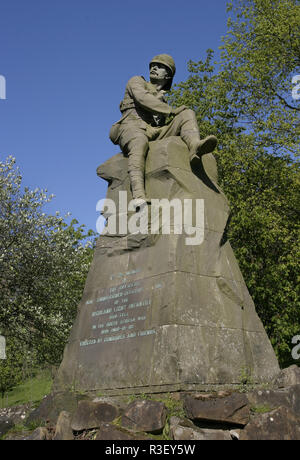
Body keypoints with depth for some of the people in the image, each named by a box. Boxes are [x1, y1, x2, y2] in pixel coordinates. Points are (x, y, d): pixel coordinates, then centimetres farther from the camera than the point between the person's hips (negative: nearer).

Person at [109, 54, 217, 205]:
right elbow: (142, 98, -3)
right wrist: (172, 111, -10)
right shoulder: (137, 81, 20)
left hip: (155, 133, 5)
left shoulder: (163, 100, 34)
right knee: (140, 143, -41)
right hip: (132, 127, -5)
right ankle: (138, 196, -60)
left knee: (188, 113, -10)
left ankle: (195, 146, -45)